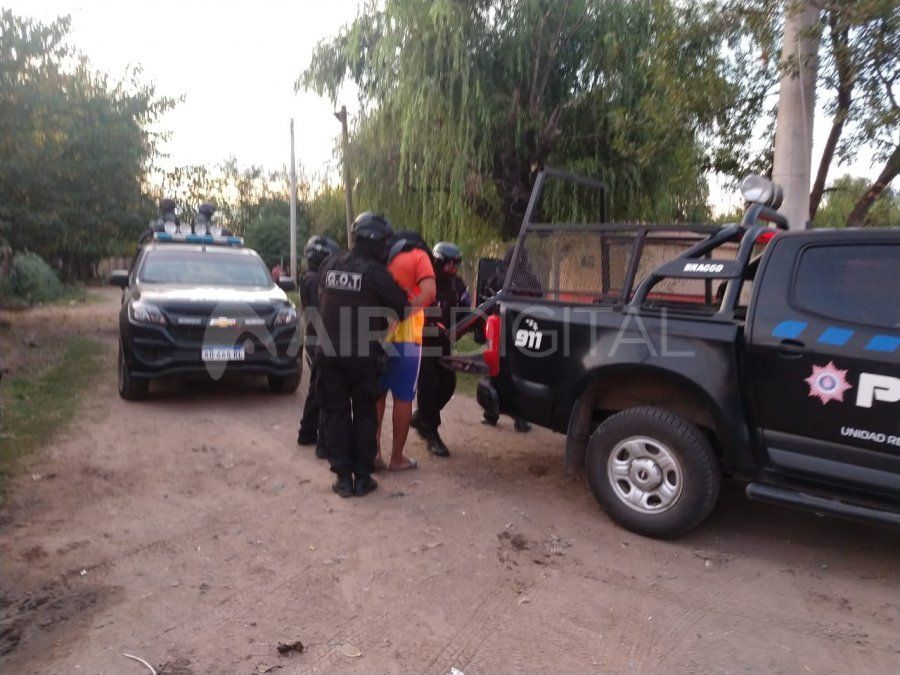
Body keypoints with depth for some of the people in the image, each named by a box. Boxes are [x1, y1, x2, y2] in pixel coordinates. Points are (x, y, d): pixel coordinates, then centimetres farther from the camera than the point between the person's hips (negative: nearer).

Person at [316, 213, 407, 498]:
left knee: (335, 414, 10)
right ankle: (362, 477, 14)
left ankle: (343, 477, 12)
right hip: (363, 354, -3)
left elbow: (322, 300, 10)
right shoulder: (375, 272, -12)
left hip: (328, 352, 4)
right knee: (364, 414, 10)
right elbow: (402, 306, -7)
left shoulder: (329, 264, 3)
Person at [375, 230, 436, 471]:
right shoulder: (419, 256, 2)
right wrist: (406, 310, -15)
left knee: (378, 395, 16)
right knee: (403, 398, 4)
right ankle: (397, 458, 11)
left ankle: (373, 451, 16)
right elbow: (429, 292, -16)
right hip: (404, 337, -5)